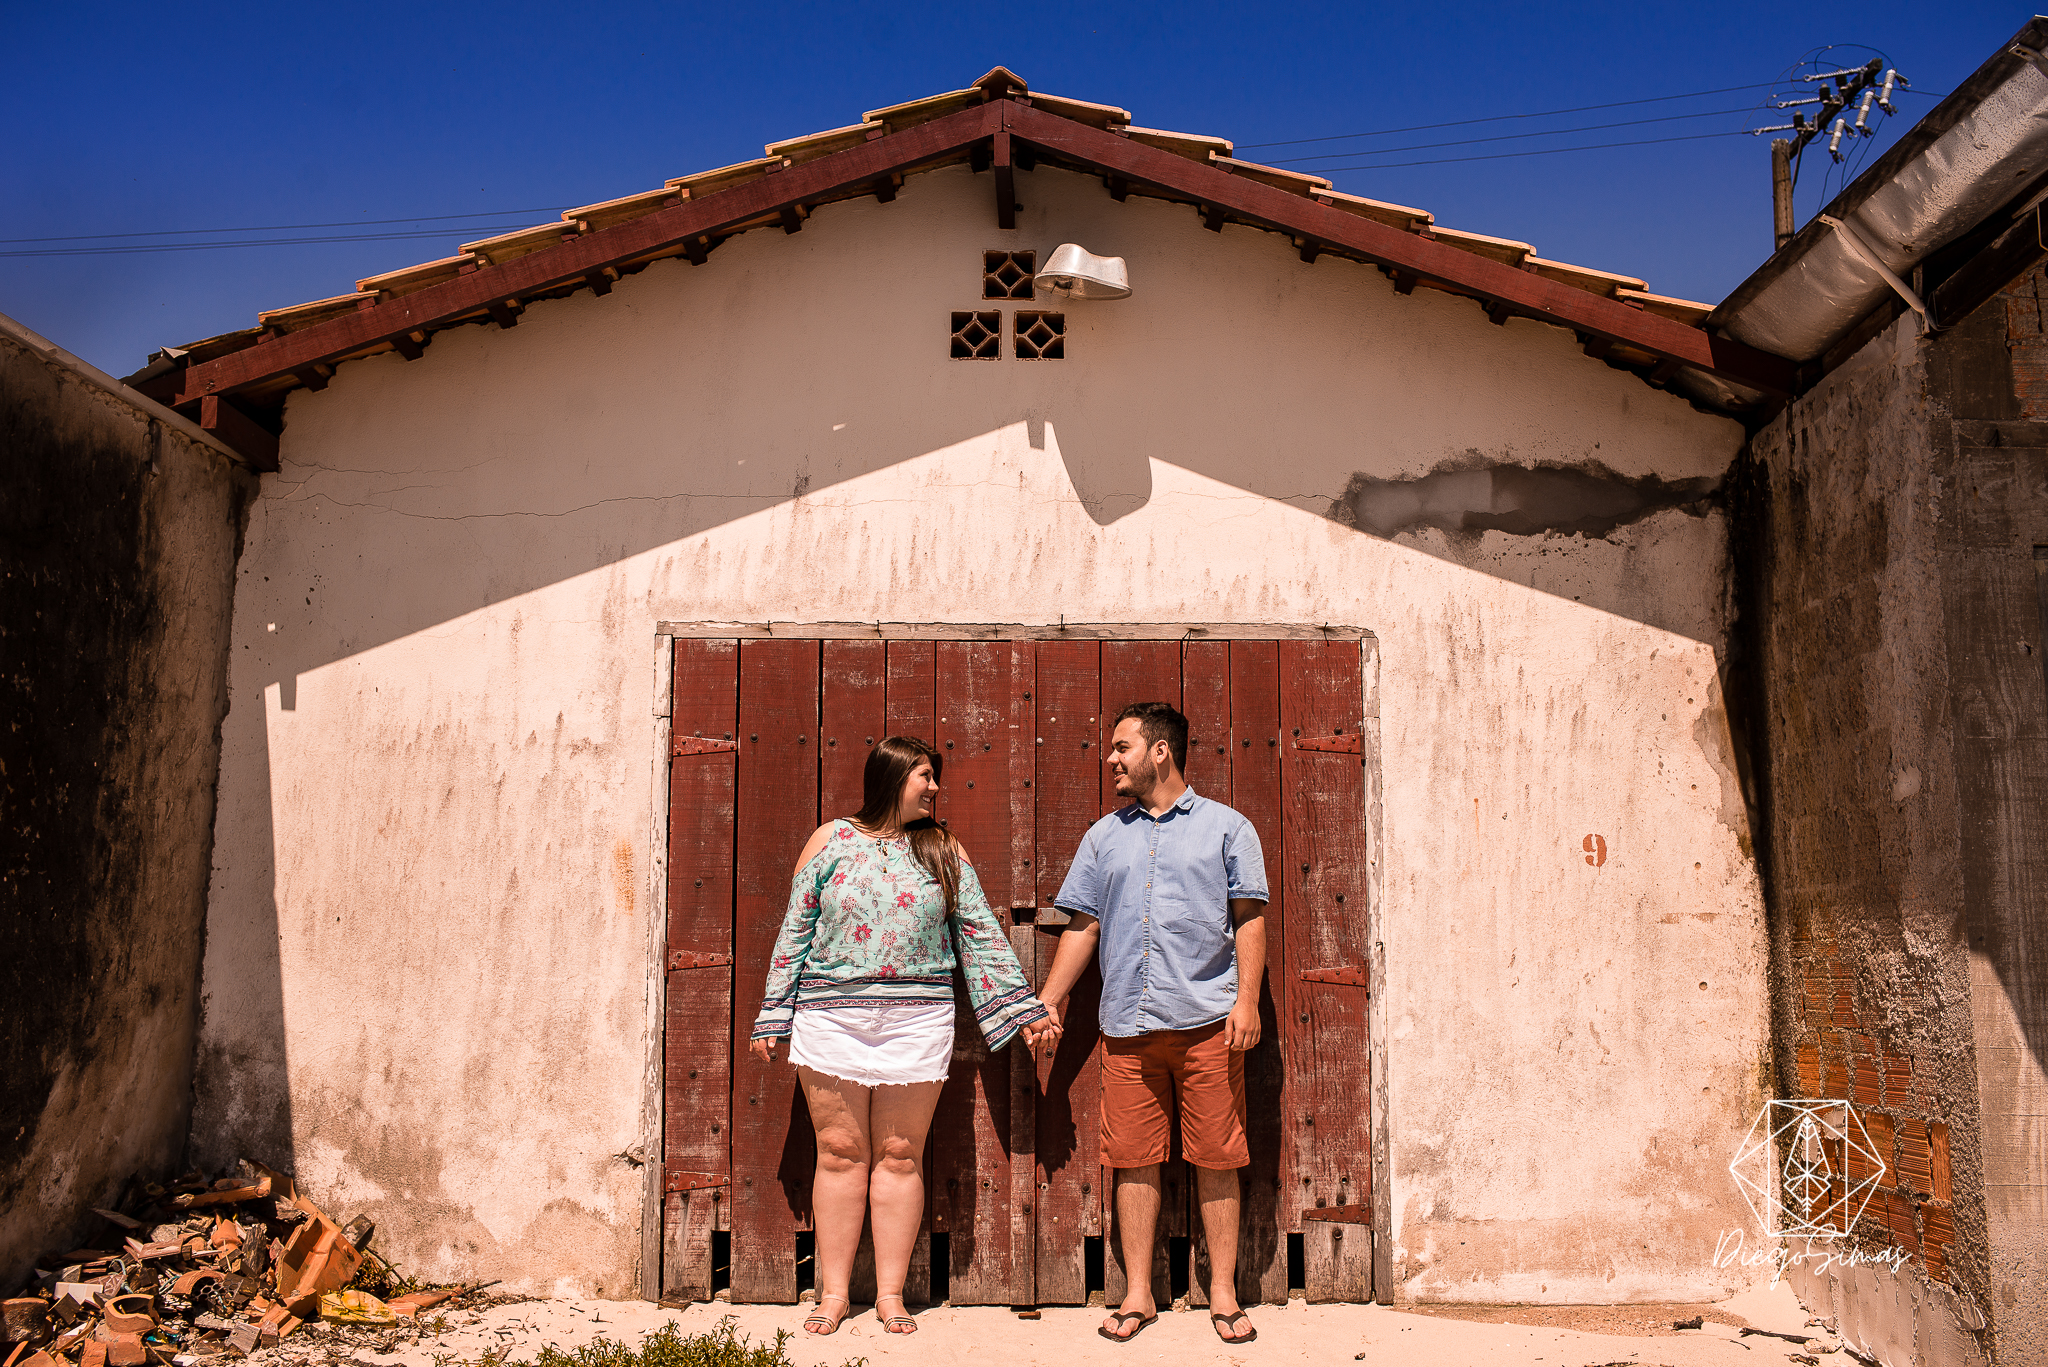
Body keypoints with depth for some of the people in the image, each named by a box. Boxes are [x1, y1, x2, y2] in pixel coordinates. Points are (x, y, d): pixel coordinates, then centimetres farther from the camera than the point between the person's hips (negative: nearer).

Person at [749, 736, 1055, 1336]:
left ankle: (890, 1292, 15)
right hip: (832, 1018, -1)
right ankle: (833, 1292, 15)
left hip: (916, 1022, 1)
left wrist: (1022, 1008, 6)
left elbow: (981, 935, 9)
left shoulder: (944, 852, 9)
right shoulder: (831, 841, 5)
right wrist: (772, 1017, 4)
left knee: (899, 1157, 5)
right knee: (840, 1153, 4)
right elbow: (794, 932, 6)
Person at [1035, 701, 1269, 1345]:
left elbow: (1249, 919, 2)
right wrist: (1050, 999, 10)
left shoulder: (1226, 827, 5)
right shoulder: (1103, 836, 15)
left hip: (1207, 1022, -3)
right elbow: (1082, 926, 16)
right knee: (1133, 1161, 6)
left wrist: (1247, 1000, -8)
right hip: (1127, 1025, 3)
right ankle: (1138, 1296, 17)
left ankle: (1223, 1294, 14)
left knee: (1215, 1159, 2)